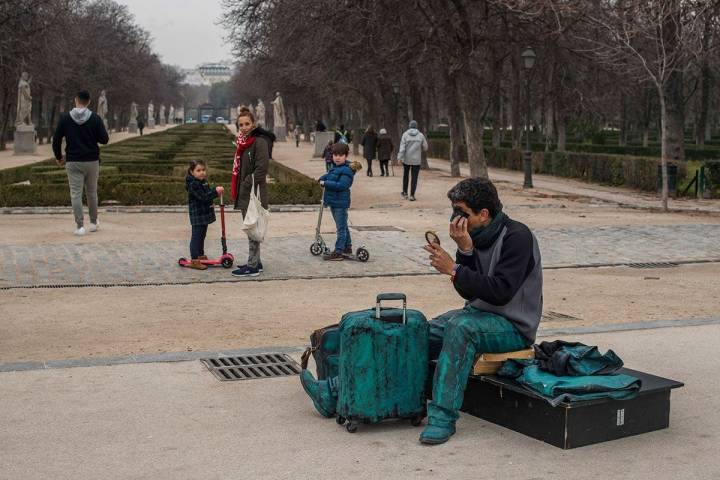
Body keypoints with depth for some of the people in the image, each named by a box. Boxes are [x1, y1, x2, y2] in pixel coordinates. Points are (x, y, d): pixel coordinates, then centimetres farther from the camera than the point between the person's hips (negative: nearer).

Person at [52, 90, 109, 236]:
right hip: (92, 161, 1)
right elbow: (104, 140, -7)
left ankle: (80, 226, -6)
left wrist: (58, 157, 14)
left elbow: (56, 140, -1)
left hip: (73, 162, -1)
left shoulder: (65, 118, -3)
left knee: (76, 194, 0)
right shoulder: (95, 118, -5)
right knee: (92, 192, 15)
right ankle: (94, 222, 26)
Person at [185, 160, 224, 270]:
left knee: (202, 236, 19)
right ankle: (194, 260, -4)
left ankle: (201, 256, 31)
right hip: (197, 215, -9)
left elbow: (207, 194, 17)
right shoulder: (193, 184, -19)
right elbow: (203, 197, -28)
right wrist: (215, 192, -30)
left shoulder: (203, 182, 11)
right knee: (196, 236, -6)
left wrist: (216, 191, 1)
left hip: (205, 214, 9)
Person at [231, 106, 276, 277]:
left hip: (254, 193, -9)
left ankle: (252, 266, 0)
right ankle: (255, 262, 25)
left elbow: (261, 168, -20)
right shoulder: (244, 141, 14)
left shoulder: (260, 141, -14)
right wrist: (237, 190, 16)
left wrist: (248, 185, -18)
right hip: (244, 194, 9)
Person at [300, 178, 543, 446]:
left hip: (514, 325, -7)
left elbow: (501, 292, -25)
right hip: (478, 314, 8)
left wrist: (454, 270, -24)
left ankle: (442, 415, -33)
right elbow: (470, 291, 4)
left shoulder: (517, 237, -17)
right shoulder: (476, 236, 7)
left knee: (460, 326, -37)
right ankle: (336, 393, -9)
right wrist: (465, 251, -12)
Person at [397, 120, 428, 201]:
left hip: (406, 159, 1)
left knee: (405, 175, 20)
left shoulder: (405, 134, -5)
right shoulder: (421, 135, -2)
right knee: (414, 178, 2)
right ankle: (412, 195, -3)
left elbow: (402, 147, -12)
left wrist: (399, 157, -14)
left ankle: (405, 192, 25)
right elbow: (425, 148, 3)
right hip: (416, 160, -1)